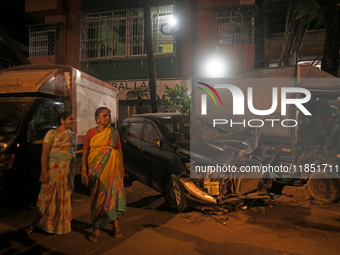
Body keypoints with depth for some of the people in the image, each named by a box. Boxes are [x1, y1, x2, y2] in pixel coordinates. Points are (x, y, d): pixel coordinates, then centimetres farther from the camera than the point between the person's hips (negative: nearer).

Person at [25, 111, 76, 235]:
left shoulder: (73, 136, 9)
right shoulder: (52, 133, -6)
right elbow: (44, 154, -9)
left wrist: (73, 172, 11)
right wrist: (43, 172, -16)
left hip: (68, 171, 4)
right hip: (53, 169, -4)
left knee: (65, 198, 9)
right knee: (47, 197, -1)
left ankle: (63, 223, 21)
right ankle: (35, 224, 14)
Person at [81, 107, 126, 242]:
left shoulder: (114, 133, 4)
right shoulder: (91, 133, 0)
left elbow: (120, 151, 7)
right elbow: (85, 152, -1)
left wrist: (121, 168, 3)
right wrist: (84, 171, -7)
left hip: (112, 168, 1)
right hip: (96, 169, -1)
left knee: (113, 195, 4)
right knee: (97, 197, 5)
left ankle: (115, 225, 22)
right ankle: (96, 230, 18)